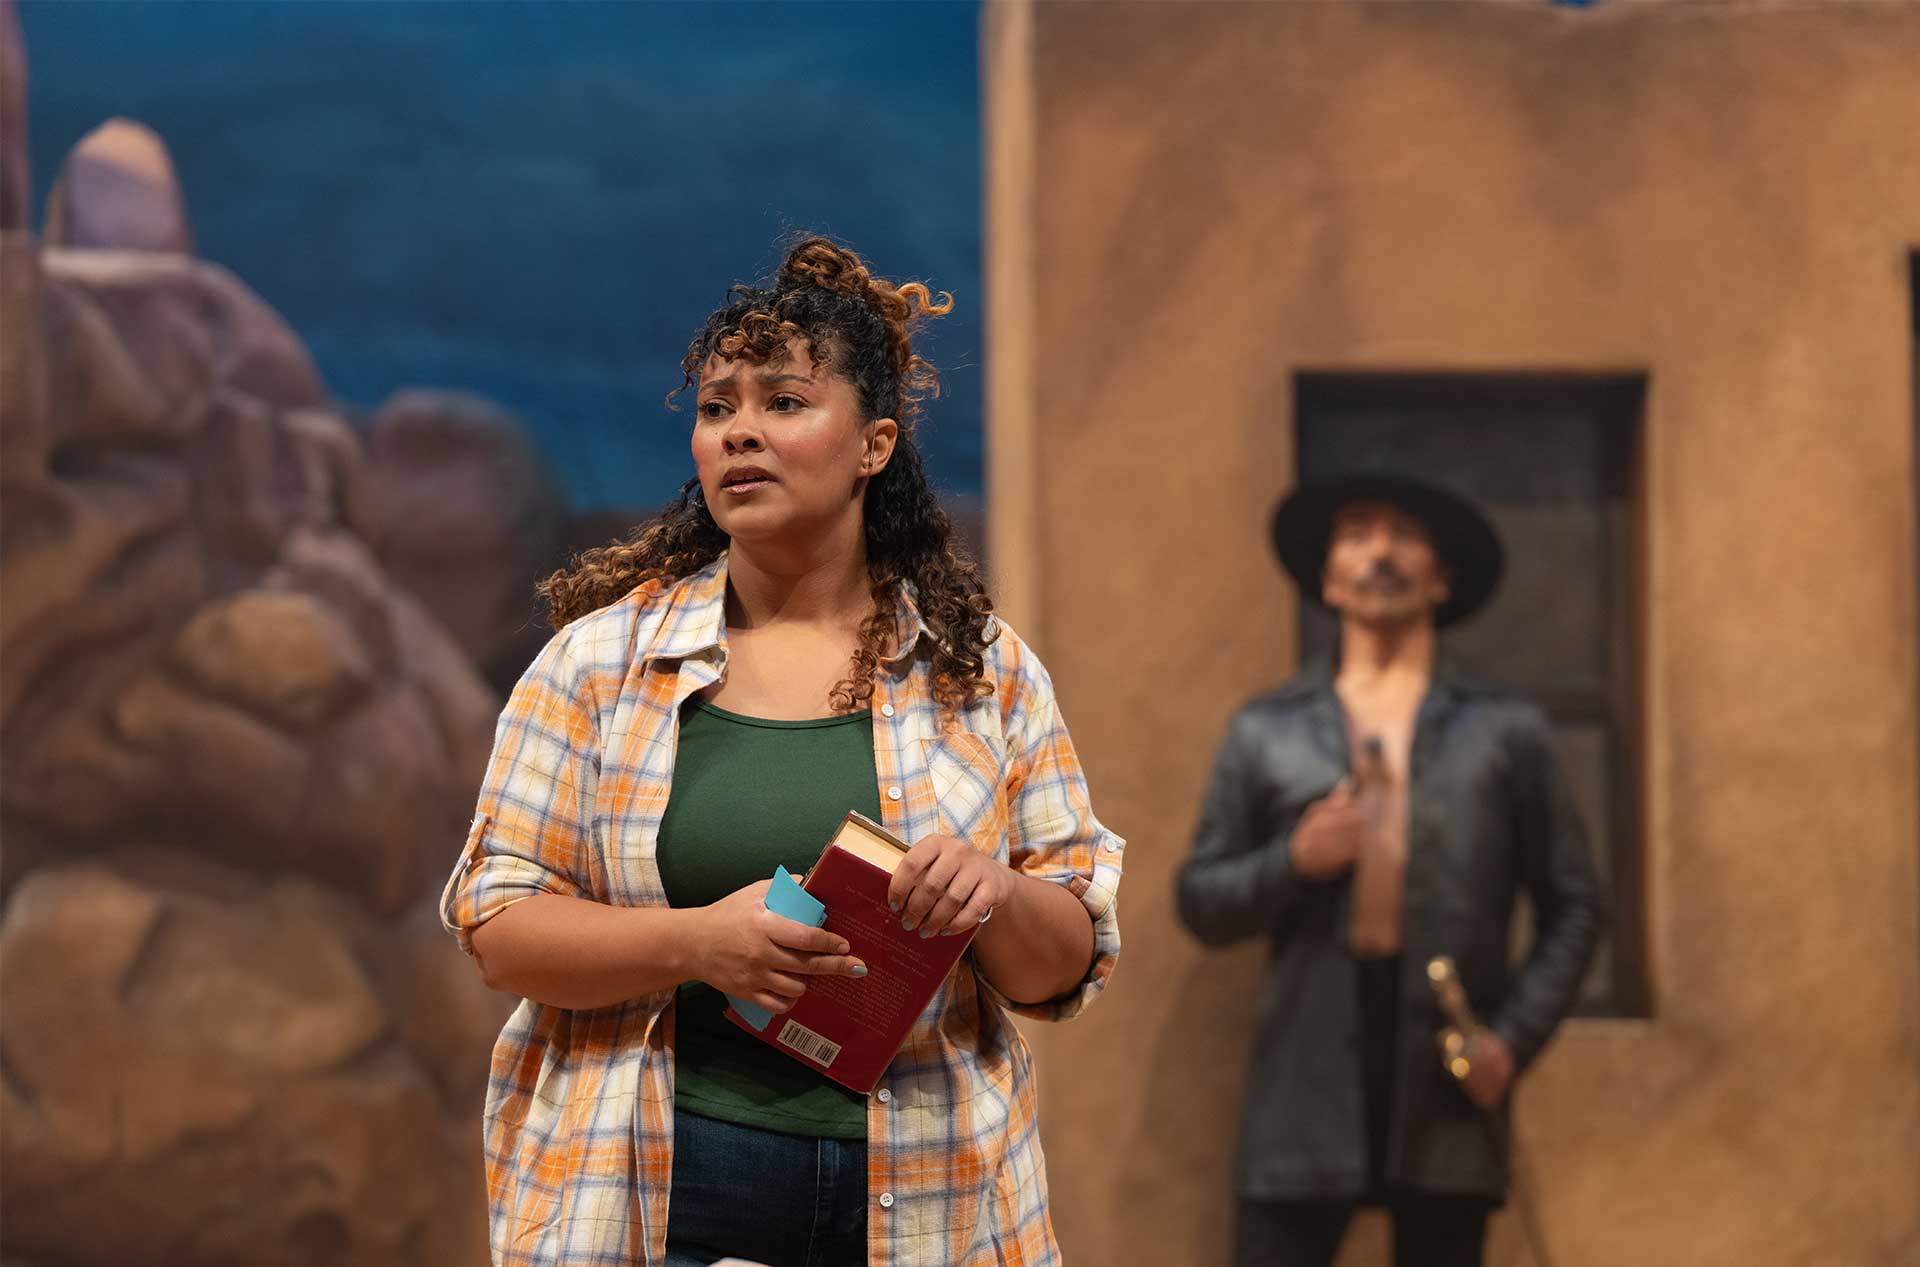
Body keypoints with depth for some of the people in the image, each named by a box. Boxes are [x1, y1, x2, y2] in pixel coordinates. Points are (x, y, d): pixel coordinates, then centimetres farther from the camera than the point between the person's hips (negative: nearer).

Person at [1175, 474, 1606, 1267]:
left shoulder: (1505, 731, 10)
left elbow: (1572, 906, 10)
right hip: (1306, 1077, 0)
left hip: (1446, 1083, 0)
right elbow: (1200, 901, 11)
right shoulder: (1265, 732, 12)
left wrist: (1515, 1037, -4)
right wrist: (1292, 862, -9)